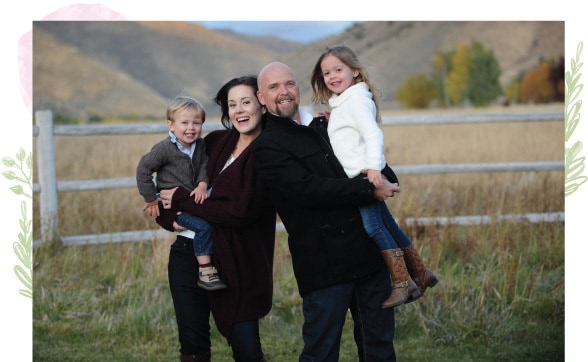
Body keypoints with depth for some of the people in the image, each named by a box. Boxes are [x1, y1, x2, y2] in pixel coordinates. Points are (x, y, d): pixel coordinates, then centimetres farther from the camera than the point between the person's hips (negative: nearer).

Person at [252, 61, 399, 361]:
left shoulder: (324, 127, 16)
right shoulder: (267, 148, -5)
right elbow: (310, 189, -18)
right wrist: (370, 190, -16)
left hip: (369, 251, 7)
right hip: (325, 265, -7)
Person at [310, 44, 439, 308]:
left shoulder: (356, 99, -9)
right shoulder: (339, 103, 20)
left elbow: (372, 133, -21)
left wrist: (373, 166, -31)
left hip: (366, 174, -10)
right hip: (358, 177, 10)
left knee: (373, 226, -15)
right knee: (387, 225, 10)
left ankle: (402, 282, -15)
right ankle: (420, 274, 16)